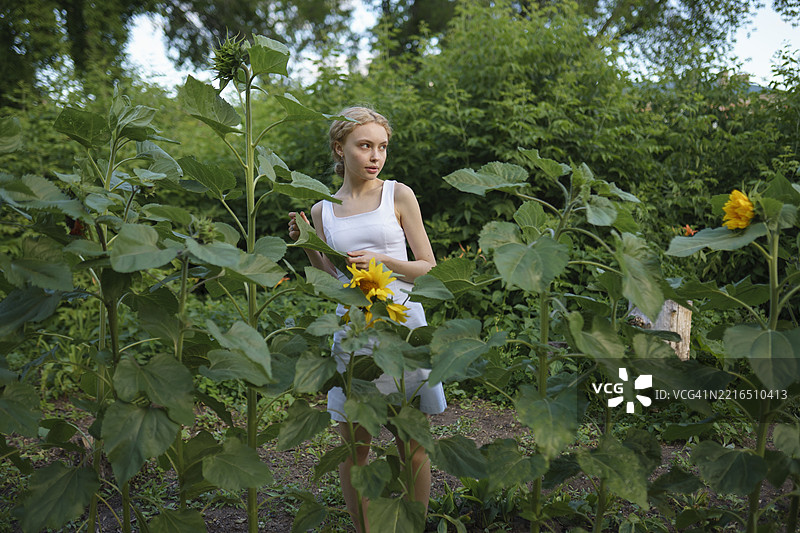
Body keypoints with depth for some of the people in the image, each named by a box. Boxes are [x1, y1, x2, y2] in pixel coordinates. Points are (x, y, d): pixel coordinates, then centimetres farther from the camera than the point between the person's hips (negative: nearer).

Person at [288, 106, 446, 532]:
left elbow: (429, 269, 3)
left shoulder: (398, 195, 2)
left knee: (412, 443, 4)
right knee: (353, 444, 7)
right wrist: (307, 247, -2)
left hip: (401, 325, -2)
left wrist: (384, 261, -13)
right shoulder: (323, 209, 9)